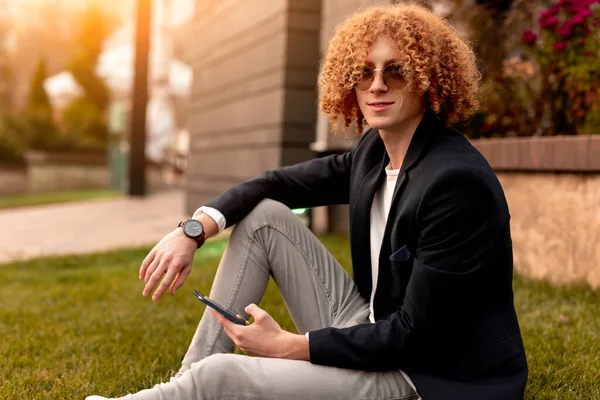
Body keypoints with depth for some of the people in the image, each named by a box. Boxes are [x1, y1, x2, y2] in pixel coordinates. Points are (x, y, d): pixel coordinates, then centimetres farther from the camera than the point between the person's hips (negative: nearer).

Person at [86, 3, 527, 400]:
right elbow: (276, 183, 11)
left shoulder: (457, 180, -24)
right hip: (375, 337, 9)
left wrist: (287, 345, -18)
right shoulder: (375, 152, 3)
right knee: (263, 213, 2)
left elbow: (415, 334, -23)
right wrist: (193, 230, -6)